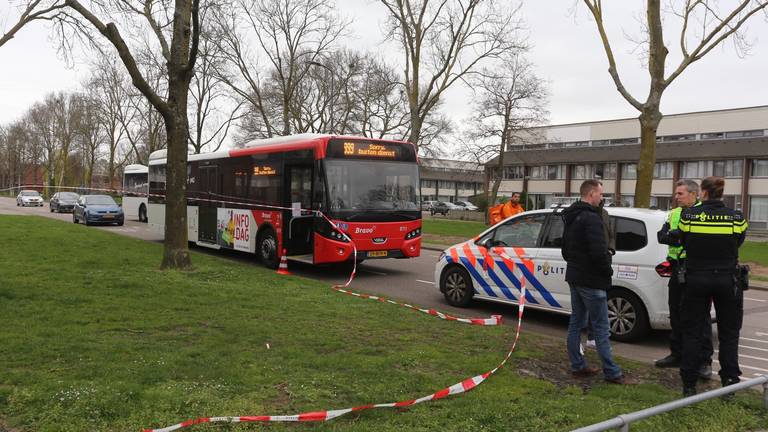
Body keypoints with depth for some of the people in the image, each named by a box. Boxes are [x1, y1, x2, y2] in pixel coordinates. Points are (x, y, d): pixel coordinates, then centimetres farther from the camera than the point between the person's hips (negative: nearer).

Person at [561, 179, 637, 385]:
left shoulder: (571, 218, 14)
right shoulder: (591, 218, -18)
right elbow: (598, 251, -26)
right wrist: (608, 270, -10)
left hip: (574, 277, 10)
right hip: (591, 281, -10)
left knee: (576, 323, 13)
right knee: (601, 328, -3)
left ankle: (577, 366, 20)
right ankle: (612, 373, 3)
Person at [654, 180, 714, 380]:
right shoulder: (674, 214, 14)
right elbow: (662, 236, 2)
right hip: (678, 269, 7)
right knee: (676, 314, 14)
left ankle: (705, 361, 6)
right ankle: (677, 354, 27)